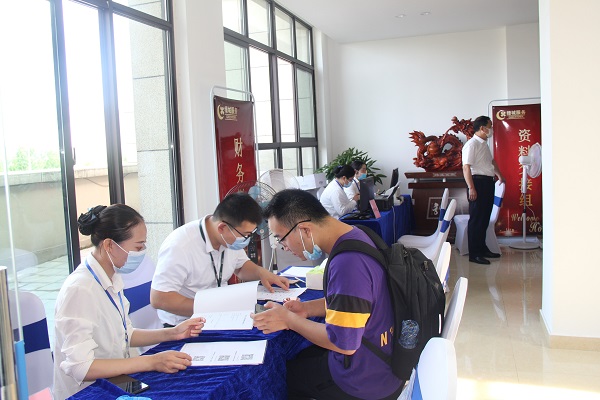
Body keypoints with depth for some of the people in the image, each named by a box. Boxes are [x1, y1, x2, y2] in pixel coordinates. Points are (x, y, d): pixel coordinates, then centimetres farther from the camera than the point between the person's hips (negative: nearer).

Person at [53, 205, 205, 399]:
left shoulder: (113, 278, 3)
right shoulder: (79, 290, -21)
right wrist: (151, 362, -26)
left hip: (115, 382, 7)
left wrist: (171, 333, 1)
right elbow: (80, 367, -24)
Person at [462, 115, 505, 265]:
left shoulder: (484, 144, 17)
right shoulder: (471, 144, -13)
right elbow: (466, 167, -20)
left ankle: (482, 248, 25)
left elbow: (491, 161, 34)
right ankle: (474, 254, -2)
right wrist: (471, 188, -25)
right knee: (476, 219, -6)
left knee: (485, 219, 15)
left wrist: (499, 175, 27)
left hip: (488, 182, 10)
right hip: (478, 182, -10)